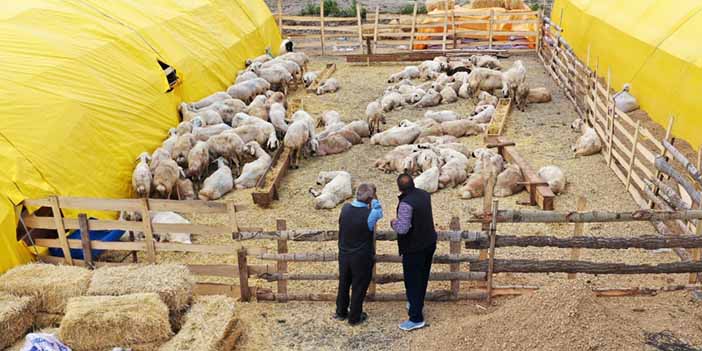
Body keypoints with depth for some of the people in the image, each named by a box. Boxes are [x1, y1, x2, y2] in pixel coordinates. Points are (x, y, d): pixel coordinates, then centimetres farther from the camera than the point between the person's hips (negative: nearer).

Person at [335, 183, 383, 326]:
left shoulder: (345, 208, -12)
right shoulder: (369, 215, -25)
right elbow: (379, 212, -3)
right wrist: (374, 199, -7)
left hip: (344, 254, 5)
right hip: (362, 258, -5)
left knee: (343, 284, 21)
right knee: (359, 287, 14)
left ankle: (341, 312, 38)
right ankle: (354, 317, 27)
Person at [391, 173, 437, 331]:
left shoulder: (406, 203, -27)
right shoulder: (424, 194, -1)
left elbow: (403, 229, -31)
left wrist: (393, 223, -11)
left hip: (414, 248, -8)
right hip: (429, 243, 8)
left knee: (413, 282, 2)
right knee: (423, 277, 23)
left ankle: (416, 318, 9)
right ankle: (417, 304, 42)